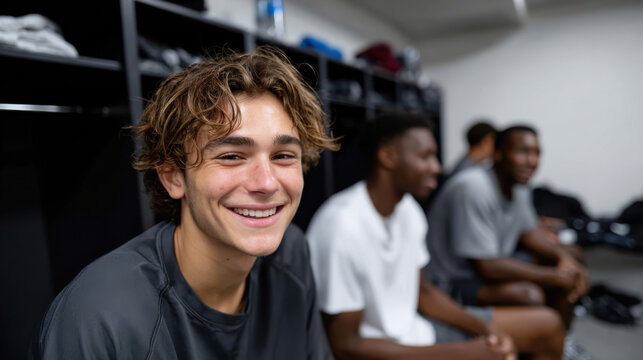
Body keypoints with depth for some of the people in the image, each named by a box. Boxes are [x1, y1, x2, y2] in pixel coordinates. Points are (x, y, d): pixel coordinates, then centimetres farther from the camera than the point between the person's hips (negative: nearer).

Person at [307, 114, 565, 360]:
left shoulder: (408, 210, -3)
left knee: (547, 325, 9)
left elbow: (421, 291, 8)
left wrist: (485, 328, -8)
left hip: (413, 328, 8)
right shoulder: (343, 227, -29)